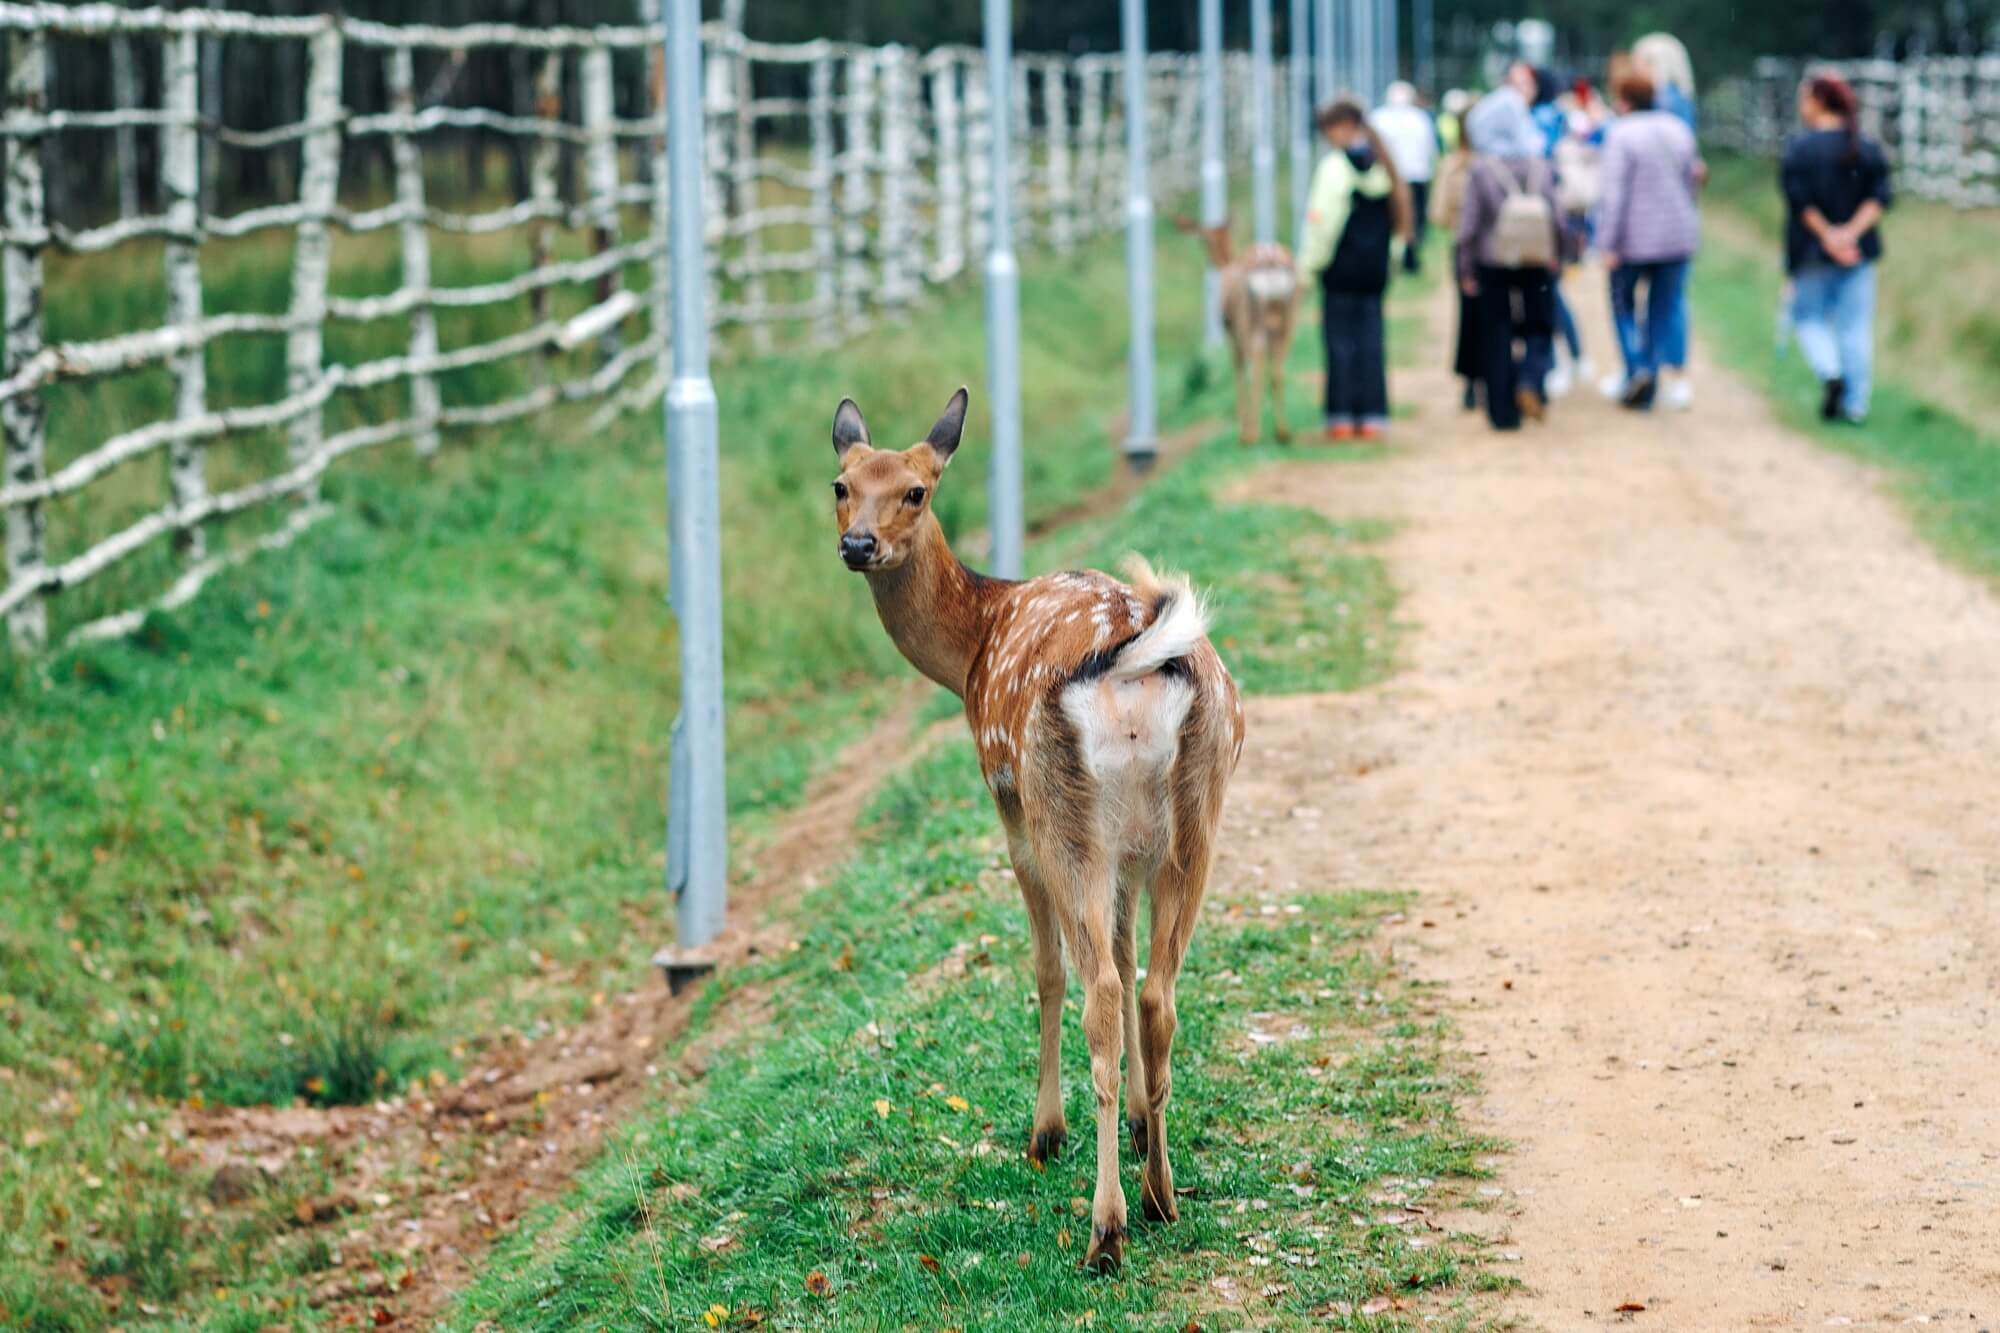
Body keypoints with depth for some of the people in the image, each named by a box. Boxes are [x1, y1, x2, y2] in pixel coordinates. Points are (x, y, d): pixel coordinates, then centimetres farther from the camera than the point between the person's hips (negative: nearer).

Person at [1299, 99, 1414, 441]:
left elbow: (1323, 221, -13)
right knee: (1371, 338, 7)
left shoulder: (1335, 166, -12)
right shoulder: (1383, 165, 8)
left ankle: (1342, 416, 0)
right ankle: (1373, 416, 5)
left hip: (1342, 268, -6)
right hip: (1375, 267, 6)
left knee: (1341, 339, 0)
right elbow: (1396, 219, 11)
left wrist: (1308, 265, -6)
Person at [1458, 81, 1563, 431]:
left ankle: (1504, 412, 9)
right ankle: (1531, 381, -11)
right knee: (1539, 327, 15)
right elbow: (1556, 218, -1)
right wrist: (1556, 255, 14)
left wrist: (1466, 269, -1)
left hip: (1493, 262, -1)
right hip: (1535, 262, 1)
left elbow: (1469, 223, -10)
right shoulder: (1541, 167, -5)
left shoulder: (1480, 170, -11)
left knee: (1496, 337, 8)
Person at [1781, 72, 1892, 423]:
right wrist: (1852, 231, -14)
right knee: (1855, 325, 7)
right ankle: (1855, 404, 5)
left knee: (1809, 316, 12)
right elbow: (1880, 196, -5)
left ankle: (1830, 372, -13)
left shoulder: (1799, 147, -9)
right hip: (1860, 250, 3)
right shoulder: (1868, 147, 3)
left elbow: (1799, 199, -16)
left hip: (1812, 250, -3)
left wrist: (1826, 233, -10)